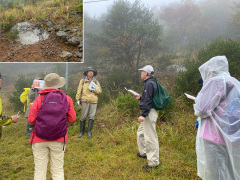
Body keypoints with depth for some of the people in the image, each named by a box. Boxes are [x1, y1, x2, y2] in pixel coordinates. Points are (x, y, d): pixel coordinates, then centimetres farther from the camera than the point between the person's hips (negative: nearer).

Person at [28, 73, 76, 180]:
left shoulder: (40, 99, -6)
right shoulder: (67, 99, -4)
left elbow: (31, 120, -5)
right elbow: (72, 119, 1)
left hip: (39, 140, 0)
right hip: (58, 140, 1)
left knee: (39, 170, 11)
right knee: (58, 171, 12)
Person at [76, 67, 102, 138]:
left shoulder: (96, 82, 14)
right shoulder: (82, 81, 9)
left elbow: (100, 91, 7)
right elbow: (79, 90, 4)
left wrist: (93, 90, -10)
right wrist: (78, 99, -4)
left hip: (93, 101, 2)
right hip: (85, 101, -1)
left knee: (91, 116, -3)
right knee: (83, 116, -1)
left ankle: (89, 132, 5)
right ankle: (81, 132, 11)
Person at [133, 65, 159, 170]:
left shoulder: (149, 84, -15)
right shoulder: (148, 83, 16)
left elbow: (148, 101, -22)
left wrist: (143, 115, -25)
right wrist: (140, 98, 16)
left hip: (149, 113, -11)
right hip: (147, 112, 11)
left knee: (150, 137, -6)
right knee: (141, 133, 23)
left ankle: (153, 162, 2)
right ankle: (143, 153, 39)